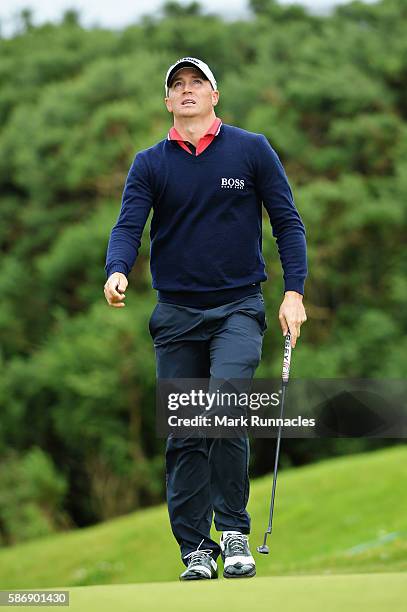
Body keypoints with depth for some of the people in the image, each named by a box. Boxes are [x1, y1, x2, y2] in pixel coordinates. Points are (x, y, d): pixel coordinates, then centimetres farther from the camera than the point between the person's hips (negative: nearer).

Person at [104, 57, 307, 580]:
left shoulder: (252, 150, 4)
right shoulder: (150, 163, 7)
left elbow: (287, 222, 5)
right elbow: (128, 226, -3)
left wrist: (293, 292, -4)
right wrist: (117, 272, -24)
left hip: (238, 306, -2)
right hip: (175, 314, 2)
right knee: (183, 435, 2)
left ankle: (234, 528, -9)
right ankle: (195, 548, 9)